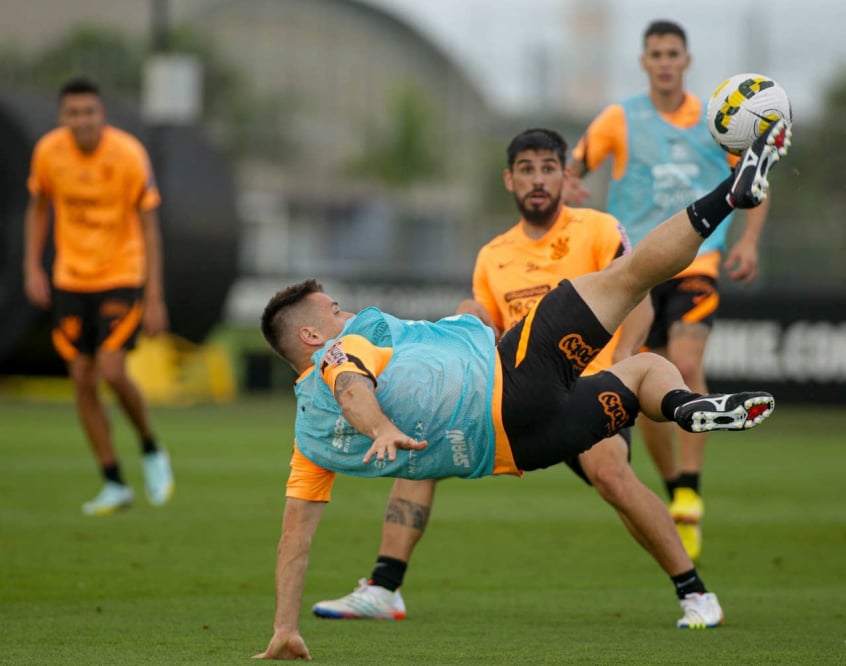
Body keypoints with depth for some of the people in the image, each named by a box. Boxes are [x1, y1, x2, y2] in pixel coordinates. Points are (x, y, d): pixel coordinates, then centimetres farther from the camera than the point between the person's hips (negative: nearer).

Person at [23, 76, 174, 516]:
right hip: (70, 279, 4)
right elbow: (38, 208, 11)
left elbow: (148, 227, -11)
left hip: (121, 277, -4)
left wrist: (154, 297, -14)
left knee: (112, 372, -18)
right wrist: (33, 268, 1)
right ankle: (114, 484, 10)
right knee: (82, 381, 0)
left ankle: (150, 450, 9)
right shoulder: (48, 151, -6)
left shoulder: (128, 155, -16)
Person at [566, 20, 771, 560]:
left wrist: (749, 242, 1)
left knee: (687, 363, -24)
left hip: (696, 265, -1)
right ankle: (674, 491, 22)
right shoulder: (620, 120, 3)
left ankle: (691, 490, -22)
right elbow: (572, 169, 7)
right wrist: (566, 188, -17)